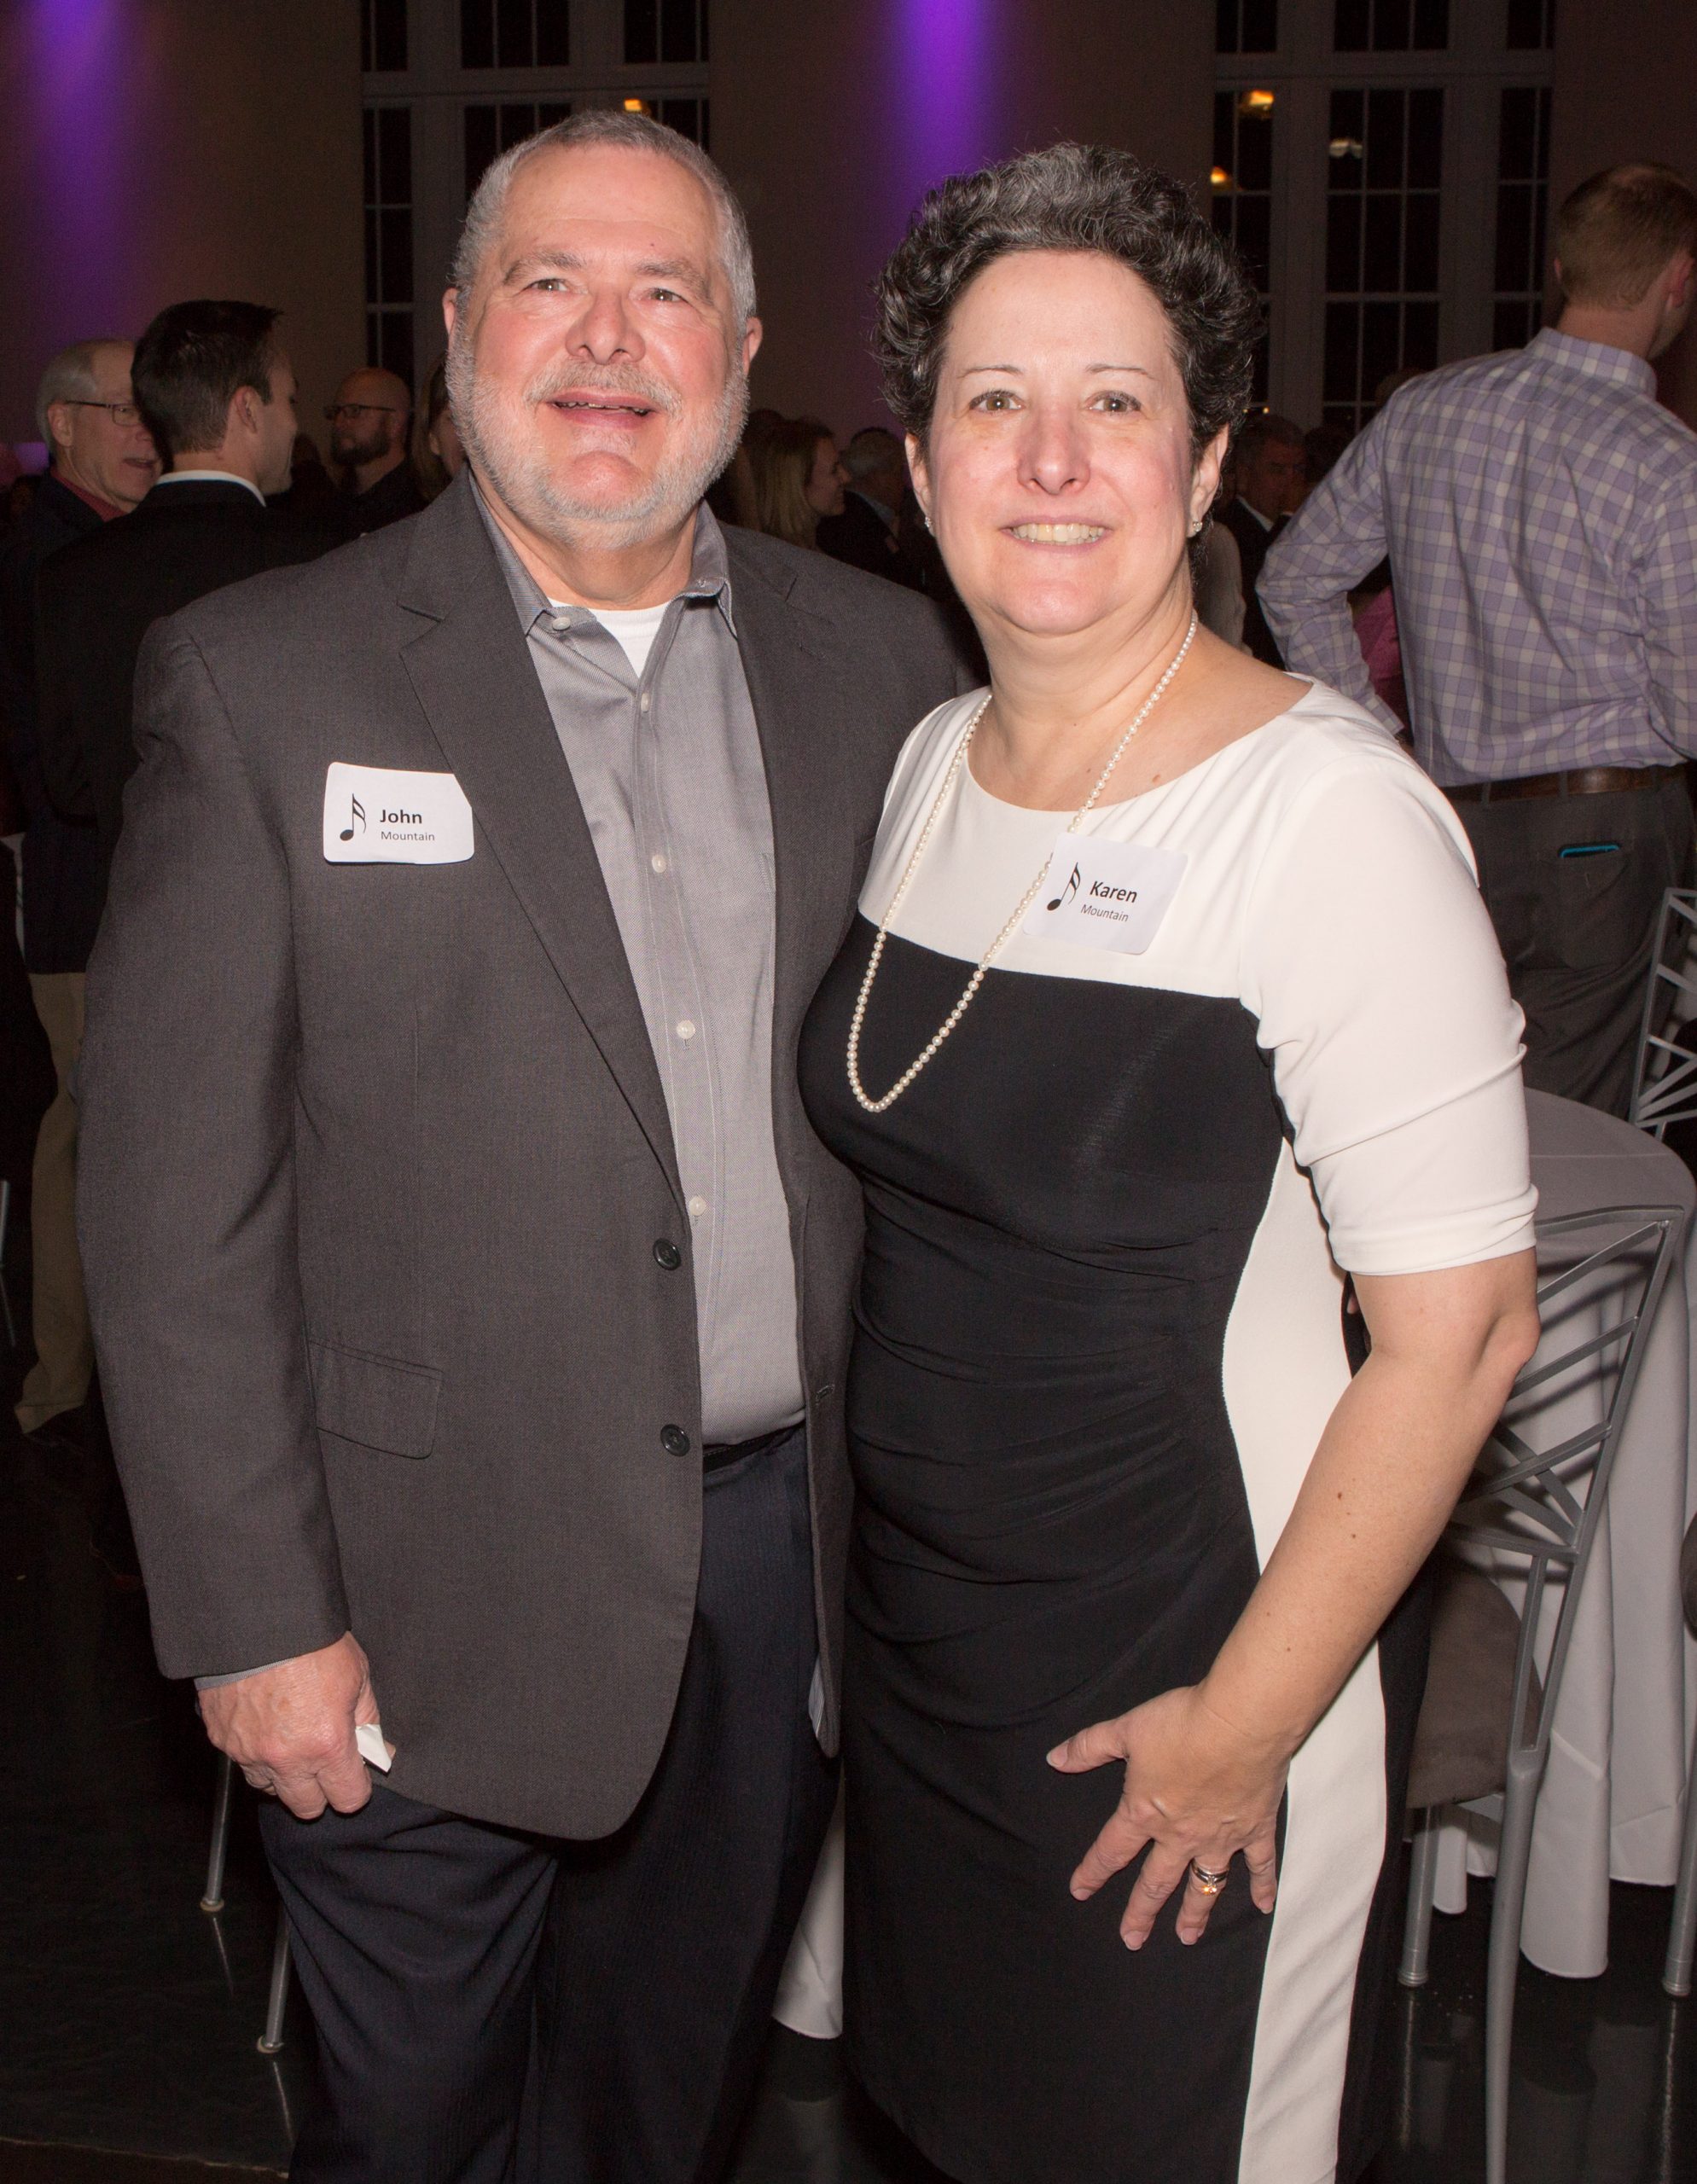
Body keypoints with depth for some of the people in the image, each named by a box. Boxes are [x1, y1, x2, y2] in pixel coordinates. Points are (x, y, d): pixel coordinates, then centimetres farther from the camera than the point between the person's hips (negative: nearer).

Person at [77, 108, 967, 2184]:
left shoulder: (879, 657, 3)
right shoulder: (261, 680, -8)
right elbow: (178, 1199, -9)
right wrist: (254, 1619, -11)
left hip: (790, 1552, 4)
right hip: (435, 1590, -3)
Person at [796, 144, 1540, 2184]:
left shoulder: (1329, 813, -21)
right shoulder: (933, 760, 2)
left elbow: (1457, 1328, -20)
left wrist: (1248, 1723, -16)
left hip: (1195, 1669, -6)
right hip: (917, 1631, 6)